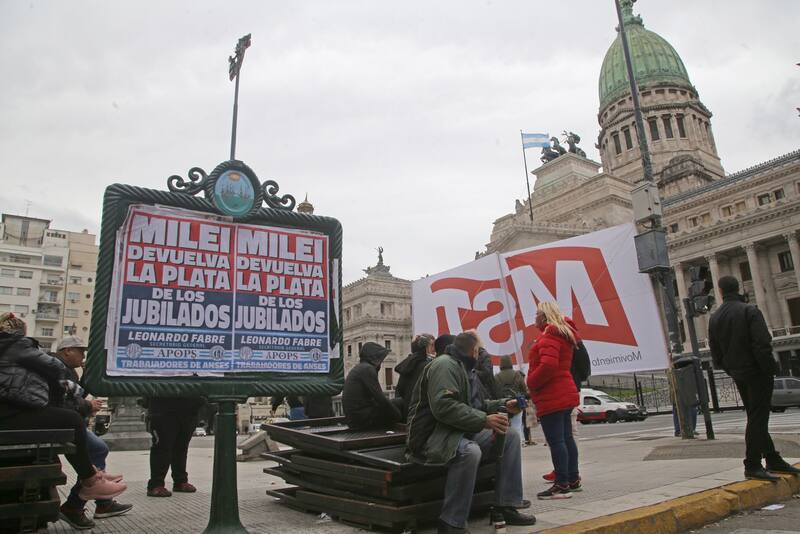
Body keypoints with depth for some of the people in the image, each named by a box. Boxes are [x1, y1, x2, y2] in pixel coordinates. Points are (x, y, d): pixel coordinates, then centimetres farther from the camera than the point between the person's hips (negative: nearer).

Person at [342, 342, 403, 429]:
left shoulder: (358, 368, 18)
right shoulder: (367, 368, -12)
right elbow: (380, 399, -16)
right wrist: (399, 415, -6)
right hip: (362, 418, -10)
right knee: (401, 402, -6)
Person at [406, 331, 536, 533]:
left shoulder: (460, 367, 21)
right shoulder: (445, 365, -13)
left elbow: (472, 406, 21)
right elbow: (443, 406, -27)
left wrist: (503, 405, 14)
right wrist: (484, 420, -28)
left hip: (457, 433, 10)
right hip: (431, 437, -10)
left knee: (511, 436, 2)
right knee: (470, 451, -39)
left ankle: (506, 506, 1)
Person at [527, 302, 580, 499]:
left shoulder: (549, 335, -12)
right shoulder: (563, 334, 19)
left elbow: (548, 365, -26)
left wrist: (531, 383, -13)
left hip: (551, 397, -11)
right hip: (565, 394, 11)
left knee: (555, 440, -8)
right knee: (566, 438, 14)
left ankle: (562, 485, -6)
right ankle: (573, 479, 22)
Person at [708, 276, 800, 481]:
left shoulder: (714, 318, 5)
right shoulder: (749, 311, -13)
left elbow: (715, 351, 8)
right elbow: (762, 343, -20)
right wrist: (770, 368, -10)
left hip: (738, 375, 6)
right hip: (757, 372, -6)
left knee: (756, 417, 16)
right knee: (758, 418, -3)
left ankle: (773, 460, 24)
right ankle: (752, 466, -2)